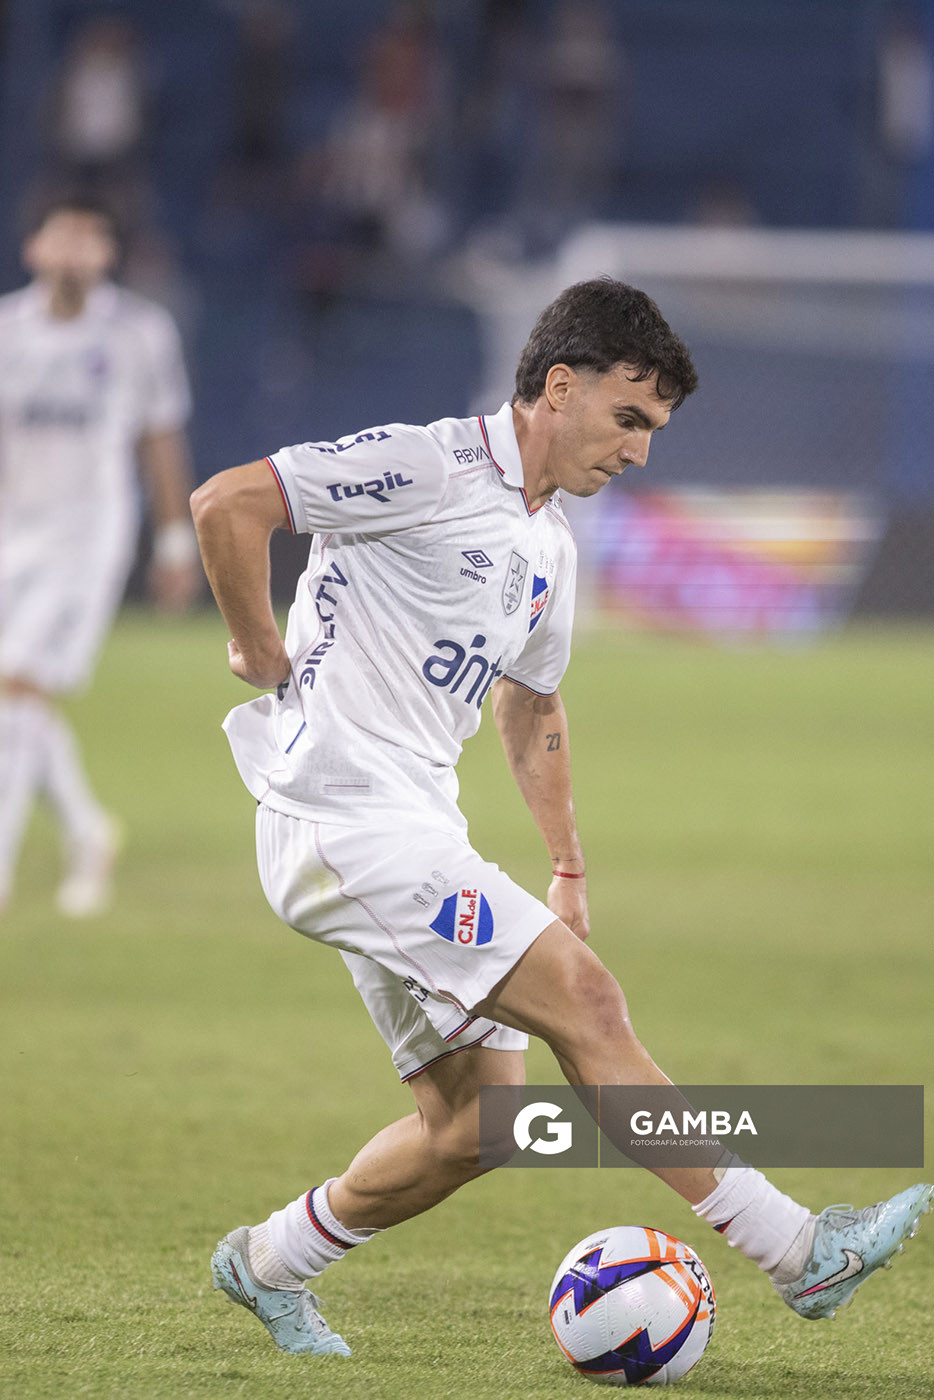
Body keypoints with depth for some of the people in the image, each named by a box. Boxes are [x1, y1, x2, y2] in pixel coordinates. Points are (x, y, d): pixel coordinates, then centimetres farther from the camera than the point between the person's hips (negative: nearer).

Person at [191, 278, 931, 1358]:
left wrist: (568, 869, 30)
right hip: (341, 813, -10)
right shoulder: (429, 468, -11)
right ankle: (794, 1250, -18)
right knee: (579, 996, -16)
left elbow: (530, 709, 32)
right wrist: (260, 654, -9)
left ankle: (268, 1265, 22)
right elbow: (226, 504, -17)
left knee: (478, 1119, 4)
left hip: (415, 839, 10)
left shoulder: (550, 548, 17)